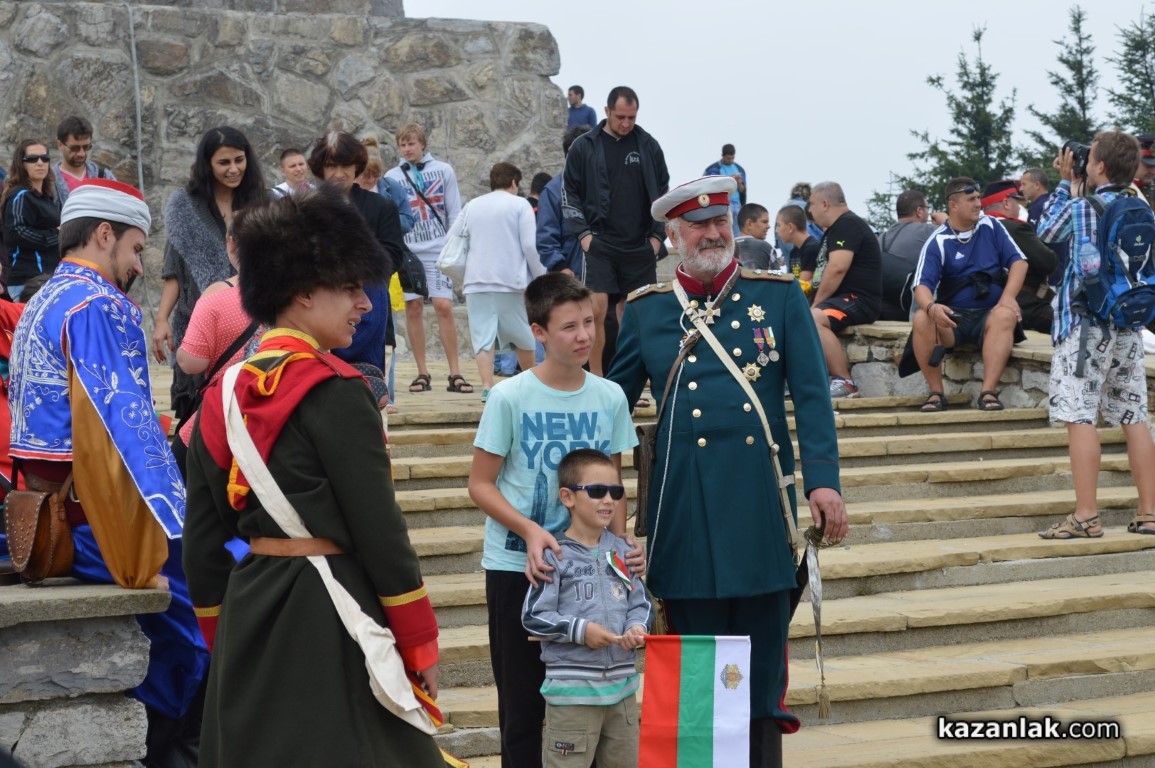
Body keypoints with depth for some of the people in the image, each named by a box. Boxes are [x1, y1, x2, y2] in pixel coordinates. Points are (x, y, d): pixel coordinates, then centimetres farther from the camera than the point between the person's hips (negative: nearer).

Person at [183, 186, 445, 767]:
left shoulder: (221, 395, 8)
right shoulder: (334, 391, -13)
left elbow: (201, 543, 12)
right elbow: (378, 528, -13)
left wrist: (225, 641, 20)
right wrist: (420, 646, -5)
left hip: (248, 610, 8)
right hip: (328, 615, -8)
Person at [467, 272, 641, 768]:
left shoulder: (610, 397, 0)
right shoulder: (509, 398, -10)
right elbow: (481, 485, -6)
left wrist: (621, 546, -5)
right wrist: (530, 531, -20)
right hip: (515, 566, -3)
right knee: (523, 701, 5)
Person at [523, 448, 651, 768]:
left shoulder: (622, 550, 8)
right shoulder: (555, 555, -9)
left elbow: (640, 603, 12)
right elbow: (534, 617, -10)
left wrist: (637, 627, -8)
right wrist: (580, 630, -17)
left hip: (622, 686, 6)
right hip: (571, 690, -6)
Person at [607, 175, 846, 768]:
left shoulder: (780, 296, 5)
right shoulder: (645, 310, 7)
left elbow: (811, 396, 0)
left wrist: (822, 480, -9)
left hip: (762, 500, 0)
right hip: (685, 510, 0)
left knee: (762, 652, 5)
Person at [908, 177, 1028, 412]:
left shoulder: (991, 227, 6)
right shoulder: (938, 242, -1)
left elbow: (1018, 261, 4)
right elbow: (922, 285, -11)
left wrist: (1008, 297, -15)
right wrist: (931, 307, -35)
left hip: (990, 312, 1)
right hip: (953, 316, 0)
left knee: (1005, 316, -34)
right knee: (921, 319, -30)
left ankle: (988, 392, -38)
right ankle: (936, 393, -21)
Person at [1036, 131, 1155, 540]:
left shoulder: (1082, 207, -9)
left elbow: (1046, 232, 8)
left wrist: (1065, 183, 15)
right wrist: (1074, 187, 22)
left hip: (1086, 322, -7)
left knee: (1079, 418, -6)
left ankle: (1086, 517, -9)